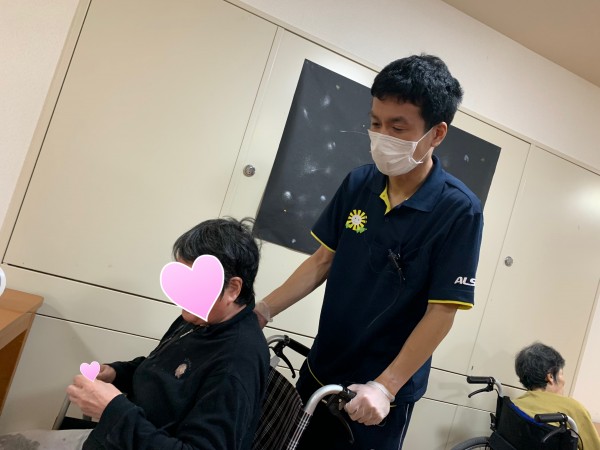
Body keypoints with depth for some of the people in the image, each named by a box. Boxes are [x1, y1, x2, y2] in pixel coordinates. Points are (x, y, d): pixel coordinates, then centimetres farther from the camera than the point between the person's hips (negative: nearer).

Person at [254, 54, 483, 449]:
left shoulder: (459, 211, -18)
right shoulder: (358, 183, -5)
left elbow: (441, 313, -17)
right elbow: (322, 261, 2)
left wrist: (385, 387, -21)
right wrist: (260, 312, -5)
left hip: (380, 394, -5)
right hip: (320, 371, 5)